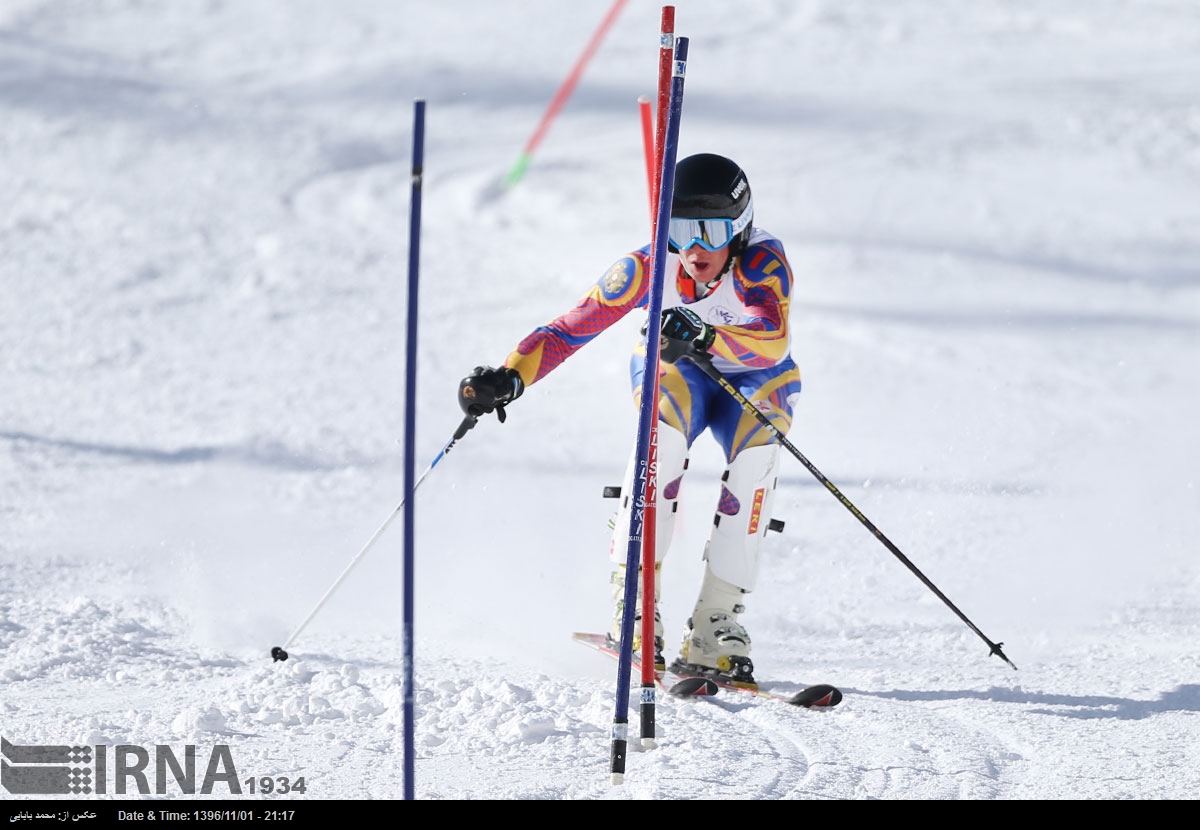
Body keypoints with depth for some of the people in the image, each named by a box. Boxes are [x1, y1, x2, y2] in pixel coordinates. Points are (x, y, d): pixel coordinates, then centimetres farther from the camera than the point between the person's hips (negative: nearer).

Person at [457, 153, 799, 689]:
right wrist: (509, 377, -36)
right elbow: (570, 329, -21)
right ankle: (634, 600, -29)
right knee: (662, 438, -34)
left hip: (755, 382, -1)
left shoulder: (762, 263, -31)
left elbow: (773, 340, -48)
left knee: (755, 459, -32)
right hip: (674, 375, 1)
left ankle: (716, 627, -27)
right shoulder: (648, 269, -24)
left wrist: (705, 340, -66)